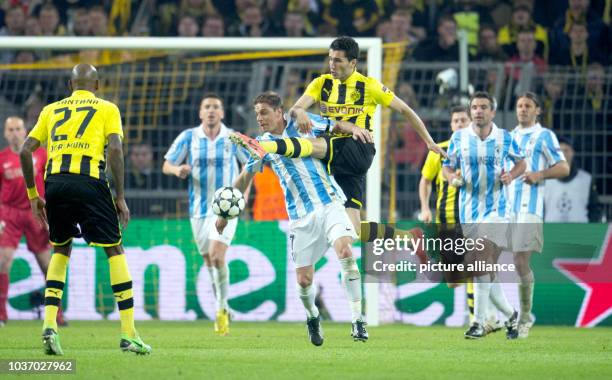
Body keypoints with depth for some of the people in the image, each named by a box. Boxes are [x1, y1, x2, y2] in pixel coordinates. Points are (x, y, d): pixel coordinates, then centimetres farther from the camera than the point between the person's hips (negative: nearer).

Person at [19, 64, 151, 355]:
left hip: (54, 183, 3)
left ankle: (49, 324, 7)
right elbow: (115, 149, -3)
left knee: (61, 250, 23)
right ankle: (128, 334, 0)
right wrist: (120, 197, -1)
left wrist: (33, 195, 21)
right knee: (114, 250, 6)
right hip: (89, 183, -3)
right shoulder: (107, 109, 12)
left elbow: (26, 151, 15)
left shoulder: (51, 110, 21)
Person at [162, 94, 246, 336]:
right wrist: (178, 170, -22)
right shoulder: (188, 137, 0)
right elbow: (166, 165, 1)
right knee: (208, 260, 8)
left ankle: (222, 308, -8)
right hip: (199, 207, 3)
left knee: (217, 254, -20)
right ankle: (222, 309, 25)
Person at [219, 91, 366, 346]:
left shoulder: (305, 123, 3)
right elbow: (244, 179, 19)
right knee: (304, 280, -3)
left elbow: (336, 126, 18)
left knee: (344, 250, -26)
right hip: (300, 217, 1)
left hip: (329, 203, -1)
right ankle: (312, 316, 31)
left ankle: (357, 318, -21)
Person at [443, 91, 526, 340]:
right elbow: (447, 166, 13)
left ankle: (479, 323, -16)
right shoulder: (458, 138, 3)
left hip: (496, 209, -3)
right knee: (486, 271, 7)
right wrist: (451, 177, -10)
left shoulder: (504, 138, 0)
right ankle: (510, 315, 27)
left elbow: (520, 162, 14)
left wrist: (511, 175, -7)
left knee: (483, 264, -18)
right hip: (469, 211, 3)